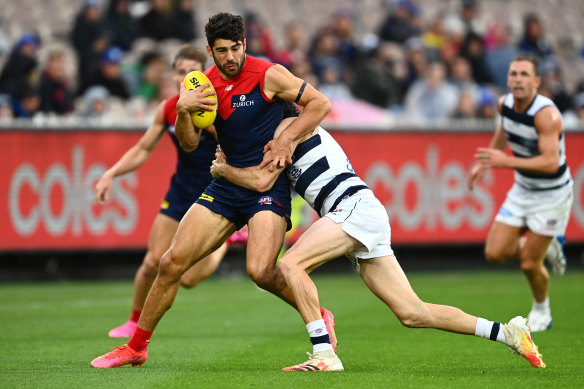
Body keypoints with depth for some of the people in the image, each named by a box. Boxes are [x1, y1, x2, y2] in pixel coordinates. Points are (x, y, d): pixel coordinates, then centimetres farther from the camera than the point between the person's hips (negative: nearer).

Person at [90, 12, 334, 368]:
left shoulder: (268, 75, -10)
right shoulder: (207, 85, 5)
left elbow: (320, 103, -8)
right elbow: (190, 144, 7)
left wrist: (286, 140, -17)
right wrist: (183, 110, -13)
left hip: (268, 183, -5)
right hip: (227, 185, 5)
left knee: (260, 271, -24)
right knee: (173, 262, 0)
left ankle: (319, 318, 2)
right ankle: (137, 346, 12)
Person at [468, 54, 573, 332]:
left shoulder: (546, 115, -29)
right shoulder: (505, 104, -7)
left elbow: (551, 162, -38)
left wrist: (507, 161, -43)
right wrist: (485, 162, 15)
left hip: (552, 194, -7)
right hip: (522, 190, 7)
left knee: (529, 264, -4)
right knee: (495, 254, -1)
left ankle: (541, 311, 26)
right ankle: (548, 247, 25)